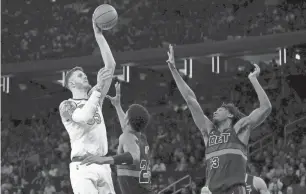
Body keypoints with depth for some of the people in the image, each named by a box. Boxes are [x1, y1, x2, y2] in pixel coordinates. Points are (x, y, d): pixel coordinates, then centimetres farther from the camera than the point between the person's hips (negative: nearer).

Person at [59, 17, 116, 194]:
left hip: (102, 165, 7)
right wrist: (98, 87, -20)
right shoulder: (66, 106, -1)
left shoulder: (94, 96, 17)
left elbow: (111, 65, 10)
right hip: (82, 166, -7)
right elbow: (84, 117, -24)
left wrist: (99, 34, 3)